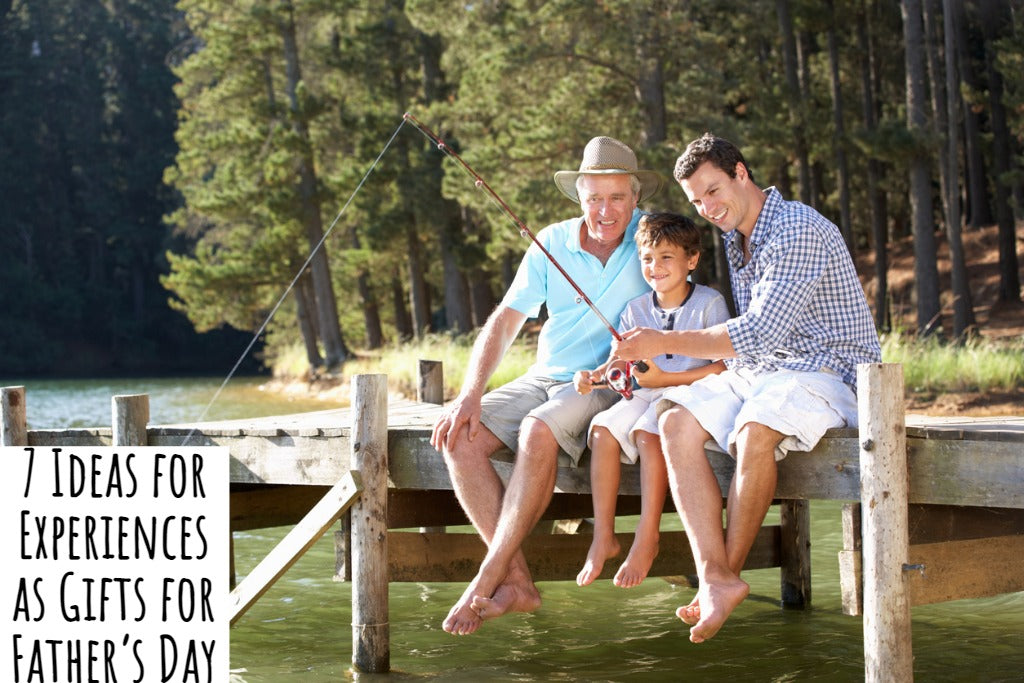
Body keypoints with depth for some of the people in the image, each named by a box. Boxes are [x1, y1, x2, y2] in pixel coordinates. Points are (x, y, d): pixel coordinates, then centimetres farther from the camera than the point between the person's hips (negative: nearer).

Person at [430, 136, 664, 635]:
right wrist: (471, 394, -13)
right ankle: (517, 581, -23)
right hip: (544, 377, 5)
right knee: (460, 437, -21)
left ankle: (485, 583, -30)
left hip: (609, 385, -4)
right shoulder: (552, 244, 5)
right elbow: (503, 323, 2)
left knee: (538, 432, -36)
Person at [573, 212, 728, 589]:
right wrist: (593, 377, -14)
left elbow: (725, 366, -11)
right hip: (646, 395, 5)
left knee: (648, 433, -32)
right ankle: (603, 536, -19)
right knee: (602, 428, -21)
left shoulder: (709, 303, -4)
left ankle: (647, 537, -26)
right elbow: (620, 362, 10)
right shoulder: (637, 309, 12)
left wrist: (665, 378, -17)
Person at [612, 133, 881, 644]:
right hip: (756, 372, 9)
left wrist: (666, 343, -21)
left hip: (827, 373, -9)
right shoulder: (735, 241, 15)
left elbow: (761, 333, -24)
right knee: (676, 420, -14)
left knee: (754, 432, -37)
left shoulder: (798, 230, -16)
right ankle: (715, 579, -26)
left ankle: (730, 570, -17)